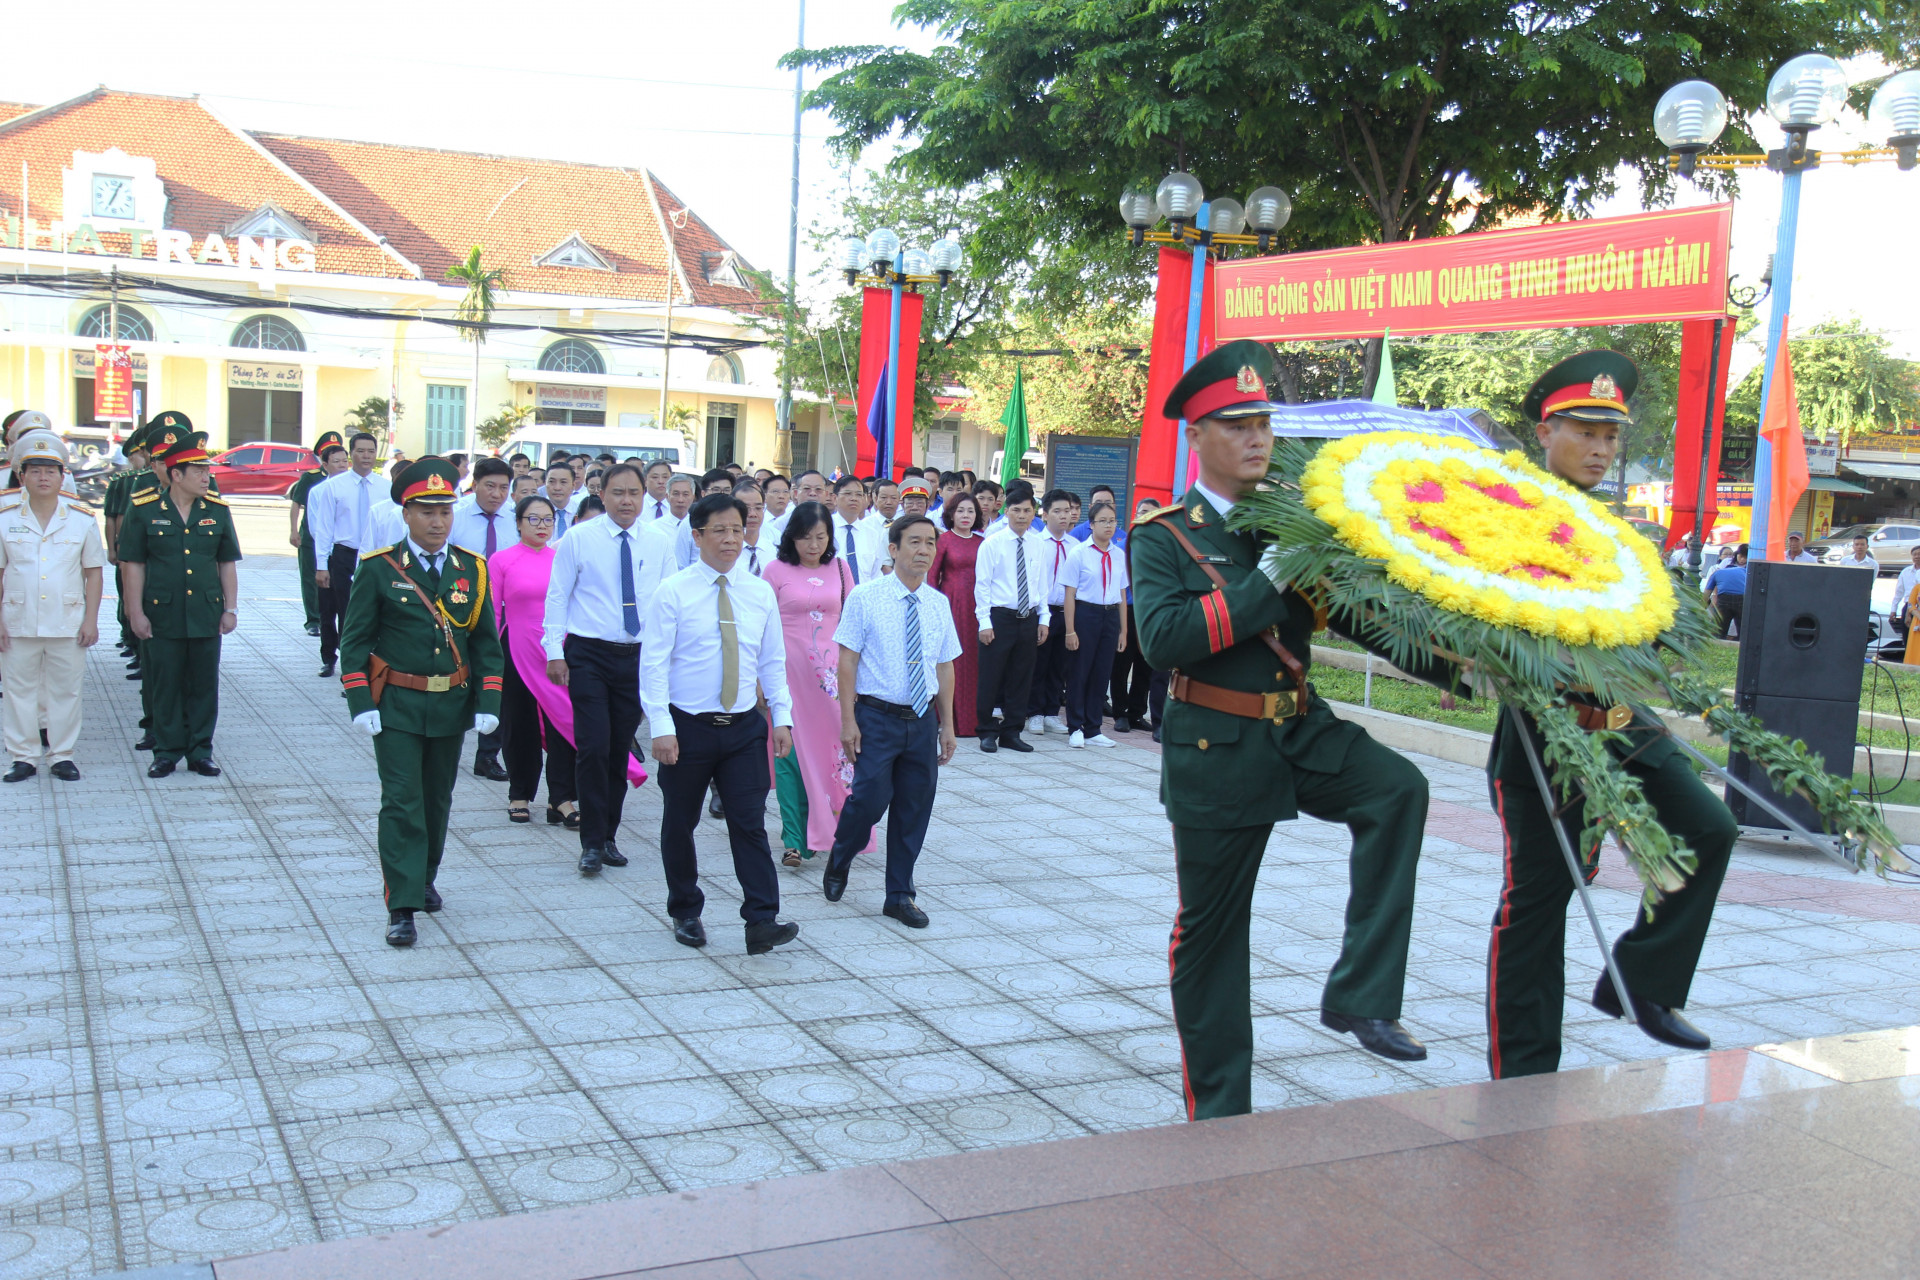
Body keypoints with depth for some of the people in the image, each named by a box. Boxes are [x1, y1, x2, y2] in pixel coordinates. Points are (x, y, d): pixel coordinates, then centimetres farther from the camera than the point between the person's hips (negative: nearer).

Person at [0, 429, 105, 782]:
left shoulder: (82, 520, 1)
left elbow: (94, 572, 4)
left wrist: (91, 619, -3)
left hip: (68, 625, 0)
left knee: (65, 690, 6)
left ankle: (62, 756, 16)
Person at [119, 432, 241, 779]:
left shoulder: (217, 510, 5)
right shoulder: (143, 510, -2)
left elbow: (227, 564, 9)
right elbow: (132, 565, -1)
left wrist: (231, 608, 4)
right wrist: (136, 613, -4)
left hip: (207, 616, 2)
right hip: (163, 616, -2)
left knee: (205, 685, 6)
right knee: (166, 686, 6)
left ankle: (200, 751, 16)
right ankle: (166, 751, 17)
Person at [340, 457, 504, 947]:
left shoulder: (472, 569, 3)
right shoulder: (379, 568, -5)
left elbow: (486, 642, 6)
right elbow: (355, 639, -3)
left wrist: (488, 702, -2)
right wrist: (361, 703, -12)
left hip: (452, 705, 3)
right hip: (396, 706, -3)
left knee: (437, 800, 15)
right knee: (402, 802, -7)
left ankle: (424, 879, 35)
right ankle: (402, 905, -5)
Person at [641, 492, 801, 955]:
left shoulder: (760, 592, 6)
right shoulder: (674, 592, -6)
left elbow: (773, 660, 12)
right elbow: (653, 662, -9)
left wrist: (782, 716, 4)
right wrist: (661, 727, -15)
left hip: (744, 726, 2)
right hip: (688, 726, -2)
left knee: (750, 823, -4)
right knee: (680, 825, 10)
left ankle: (762, 921, -6)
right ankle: (685, 914, 26)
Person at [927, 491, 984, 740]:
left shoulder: (981, 541, 11)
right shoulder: (944, 539, -1)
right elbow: (932, 574, -1)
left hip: (975, 606, 4)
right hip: (951, 604, -4)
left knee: (974, 659, 3)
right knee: (950, 658, -3)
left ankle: (972, 719, 10)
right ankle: (949, 718, 3)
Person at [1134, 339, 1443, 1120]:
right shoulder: (1164, 536, -6)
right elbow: (1163, 639, -23)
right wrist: (1270, 588, -24)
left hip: (1303, 730, 4)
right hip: (1215, 751, -4)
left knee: (1398, 789, -24)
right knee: (1210, 930, 6)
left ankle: (1358, 995, -16)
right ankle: (1217, 1113, 22)